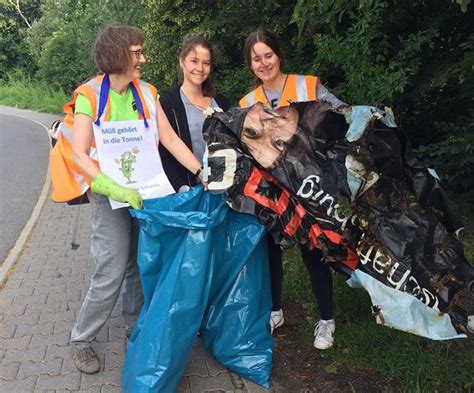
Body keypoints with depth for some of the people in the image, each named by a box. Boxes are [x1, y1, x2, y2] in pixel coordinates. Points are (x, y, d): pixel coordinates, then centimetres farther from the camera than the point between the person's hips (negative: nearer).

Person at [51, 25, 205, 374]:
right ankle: (81, 339, 18)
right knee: (112, 274, -3)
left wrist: (201, 172, -11)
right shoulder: (90, 95, -10)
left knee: (141, 267, 11)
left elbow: (170, 139, 0)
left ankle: (136, 327, 32)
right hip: (110, 195, -4)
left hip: (146, 191, 4)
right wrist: (115, 189, -28)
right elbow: (79, 155, -16)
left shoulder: (146, 93, 3)